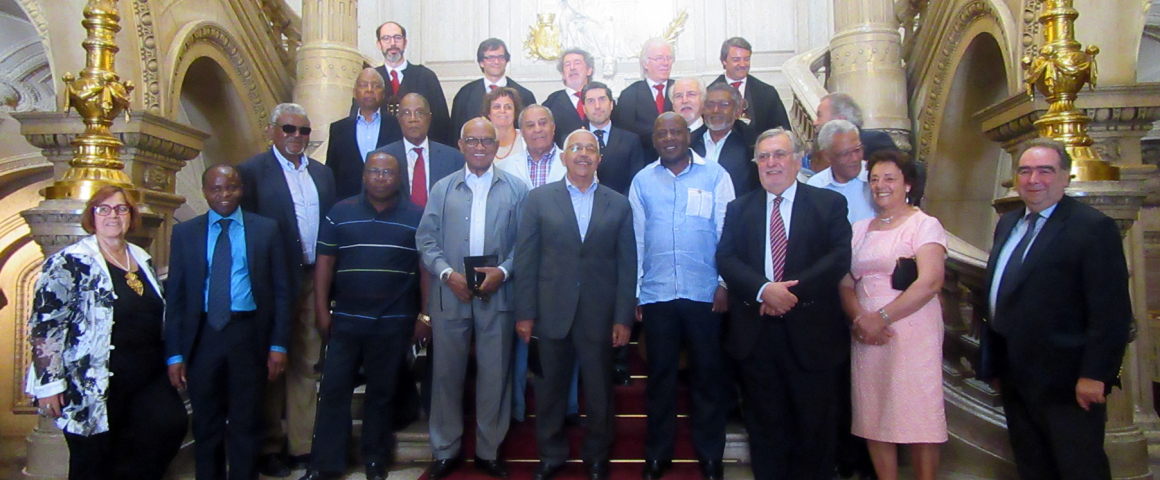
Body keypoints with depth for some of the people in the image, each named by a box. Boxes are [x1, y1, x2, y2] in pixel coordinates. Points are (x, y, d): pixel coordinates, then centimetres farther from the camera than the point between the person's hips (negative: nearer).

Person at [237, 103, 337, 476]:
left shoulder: (322, 173, 13)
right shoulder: (252, 171, -3)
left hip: (313, 281, 5)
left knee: (308, 366, 9)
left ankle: (302, 445, 20)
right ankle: (270, 448, 19)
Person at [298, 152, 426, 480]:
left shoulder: (417, 216, 2)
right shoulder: (340, 213, 5)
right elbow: (325, 262, 3)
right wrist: (322, 311, -2)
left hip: (395, 323, -1)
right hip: (345, 320, 1)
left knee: (382, 392, 10)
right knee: (333, 390, 2)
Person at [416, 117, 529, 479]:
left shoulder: (515, 189, 6)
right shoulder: (442, 189, 9)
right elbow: (426, 238, 4)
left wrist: (503, 271, -13)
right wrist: (447, 273, -10)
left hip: (497, 296, -1)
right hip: (450, 295, 1)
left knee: (495, 375, 6)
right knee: (447, 374, 7)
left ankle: (489, 450, 20)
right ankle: (445, 451, 21)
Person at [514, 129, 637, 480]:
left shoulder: (619, 205, 5)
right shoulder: (539, 199, 3)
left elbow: (627, 265, 3)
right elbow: (525, 258, 0)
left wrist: (624, 318, -2)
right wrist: (525, 313, -4)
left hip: (600, 316, 0)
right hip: (551, 313, 0)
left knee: (600, 391, 11)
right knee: (549, 390, 11)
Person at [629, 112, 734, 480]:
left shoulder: (715, 176, 2)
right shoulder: (642, 181, 7)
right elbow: (636, 238, 8)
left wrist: (725, 283, -6)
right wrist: (633, 291, 6)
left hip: (705, 294, -1)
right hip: (656, 294, 2)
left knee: (707, 375, 7)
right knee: (660, 375, 10)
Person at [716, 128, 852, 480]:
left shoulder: (829, 203, 4)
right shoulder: (739, 210, 11)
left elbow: (840, 257, -7)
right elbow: (725, 259, -1)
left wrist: (794, 291, -18)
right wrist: (763, 289, -19)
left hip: (810, 332, -2)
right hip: (756, 333, 2)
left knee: (815, 429, 7)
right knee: (765, 426, 11)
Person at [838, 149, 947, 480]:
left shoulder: (925, 225, -1)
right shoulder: (860, 229, 15)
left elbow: (930, 282, -14)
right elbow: (845, 282, 9)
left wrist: (882, 318, -17)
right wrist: (860, 318, -10)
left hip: (912, 334, -4)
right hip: (866, 336, 5)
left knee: (917, 416, -1)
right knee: (873, 416, 6)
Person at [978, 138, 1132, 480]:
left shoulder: (1094, 227, -12)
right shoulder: (1007, 224, 12)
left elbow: (1111, 312, -16)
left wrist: (1095, 375, -20)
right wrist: (994, 363, 16)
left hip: (1067, 385, -7)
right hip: (1015, 381, 8)